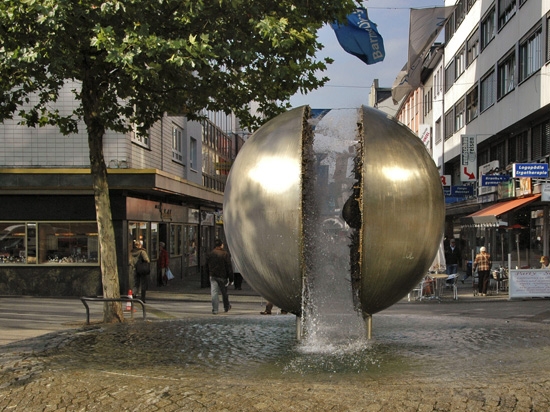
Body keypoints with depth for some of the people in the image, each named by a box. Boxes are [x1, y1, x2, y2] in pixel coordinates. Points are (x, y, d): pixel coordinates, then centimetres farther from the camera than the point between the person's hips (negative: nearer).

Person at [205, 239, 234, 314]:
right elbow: (229, 267, -8)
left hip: (213, 276, 2)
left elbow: (206, 267, 11)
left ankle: (215, 309, -10)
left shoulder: (210, 254, 4)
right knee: (224, 292, 15)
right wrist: (231, 278, -4)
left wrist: (209, 275, 21)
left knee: (214, 293, -1)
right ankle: (226, 307, 31)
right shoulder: (225, 254, -7)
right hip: (223, 277, -1)